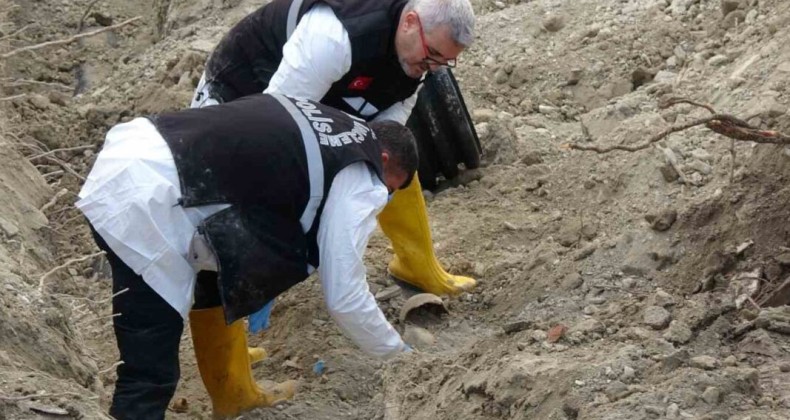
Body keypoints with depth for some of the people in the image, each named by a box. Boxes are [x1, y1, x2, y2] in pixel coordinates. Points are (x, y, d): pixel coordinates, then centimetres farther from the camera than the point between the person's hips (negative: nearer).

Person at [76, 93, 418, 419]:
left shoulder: (319, 126, 25)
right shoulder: (359, 183, 1)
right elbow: (344, 298, 2)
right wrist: (397, 351, 20)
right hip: (142, 205, -10)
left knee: (219, 278, 30)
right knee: (149, 374, -4)